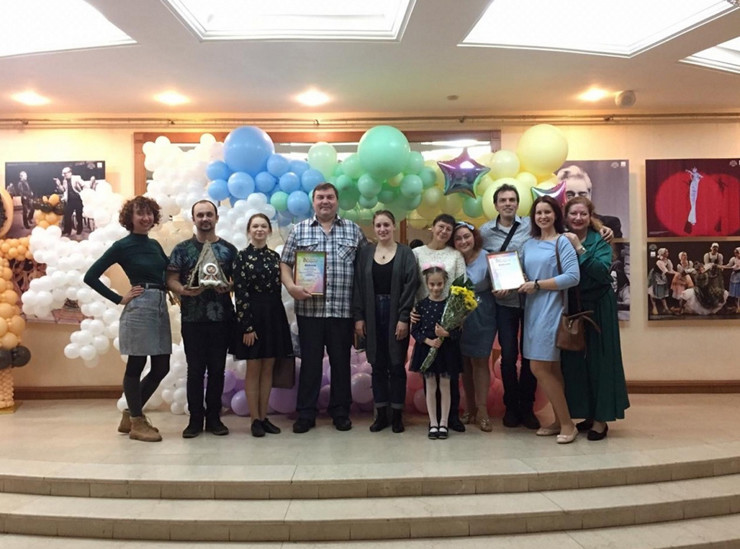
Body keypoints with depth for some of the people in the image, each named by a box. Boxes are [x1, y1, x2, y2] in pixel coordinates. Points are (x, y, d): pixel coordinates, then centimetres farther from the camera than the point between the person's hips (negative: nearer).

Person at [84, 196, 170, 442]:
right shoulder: (122, 246, -5)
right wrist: (119, 299, -9)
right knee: (136, 365, 2)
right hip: (140, 308, -7)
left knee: (161, 367, 9)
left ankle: (130, 415, 25)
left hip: (160, 307, 7)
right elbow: (90, 276, -7)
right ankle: (137, 423, 13)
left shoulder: (155, 245, 14)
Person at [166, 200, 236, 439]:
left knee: (217, 369, 7)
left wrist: (228, 287, -16)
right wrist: (184, 290, -20)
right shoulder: (182, 249, 3)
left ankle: (214, 417, 17)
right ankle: (195, 418, 15)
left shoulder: (229, 249, 6)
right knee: (195, 370, 5)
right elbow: (171, 280, -1)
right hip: (192, 319, -1)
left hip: (221, 318, 1)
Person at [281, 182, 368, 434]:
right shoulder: (299, 230, 7)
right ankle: (305, 414, 16)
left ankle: (340, 412, 20)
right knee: (309, 361, 6)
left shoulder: (353, 230, 8)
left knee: (341, 361, 8)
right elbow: (285, 264, 7)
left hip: (343, 309, 0)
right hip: (309, 308, 0)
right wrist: (291, 286, -12)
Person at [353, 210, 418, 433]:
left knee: (396, 365, 3)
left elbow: (410, 286, -6)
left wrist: (404, 318, -13)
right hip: (372, 315, 3)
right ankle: (381, 413, 17)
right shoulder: (365, 253, 7)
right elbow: (358, 286, 5)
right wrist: (358, 316, -2)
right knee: (378, 366, 8)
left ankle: (397, 414, 14)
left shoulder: (405, 253, -1)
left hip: (396, 315, -2)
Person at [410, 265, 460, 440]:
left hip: (447, 350, 0)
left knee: (445, 386, 8)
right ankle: (433, 423, 17)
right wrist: (428, 341, -16)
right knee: (430, 387, 8)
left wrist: (446, 334, -23)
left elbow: (458, 330, -4)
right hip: (427, 349, 1)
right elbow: (415, 330, -2)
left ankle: (443, 423, 18)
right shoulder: (421, 305, -2)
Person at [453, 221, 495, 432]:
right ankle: (470, 407, 25)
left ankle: (482, 410, 10)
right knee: (464, 361, 11)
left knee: (480, 360, 1)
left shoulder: (486, 257, -10)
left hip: (481, 316, -2)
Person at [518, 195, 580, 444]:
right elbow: (523, 276, 18)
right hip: (533, 310, 6)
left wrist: (537, 285, -14)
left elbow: (573, 276, -15)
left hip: (551, 309, -6)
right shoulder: (528, 245, 14)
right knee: (550, 369, 10)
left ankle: (567, 423, 4)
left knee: (539, 368, -8)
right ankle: (560, 421, 19)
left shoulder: (562, 242, -5)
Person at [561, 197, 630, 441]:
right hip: (571, 308, 4)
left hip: (598, 309, -4)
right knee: (575, 361, 6)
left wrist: (579, 249, -23)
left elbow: (602, 271, -21)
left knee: (599, 360, -1)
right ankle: (588, 414, 20)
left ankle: (601, 418, 7)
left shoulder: (600, 242, -4)